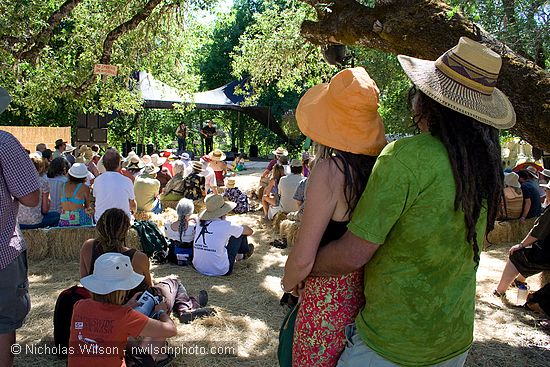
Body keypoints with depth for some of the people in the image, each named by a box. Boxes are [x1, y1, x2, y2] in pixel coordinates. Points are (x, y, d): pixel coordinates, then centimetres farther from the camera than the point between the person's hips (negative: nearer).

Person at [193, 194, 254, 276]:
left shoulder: (200, 223, 0)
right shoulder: (226, 226, -15)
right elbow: (250, 231, 3)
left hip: (198, 268, 6)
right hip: (221, 271, -5)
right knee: (240, 234, 9)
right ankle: (245, 252, 38)